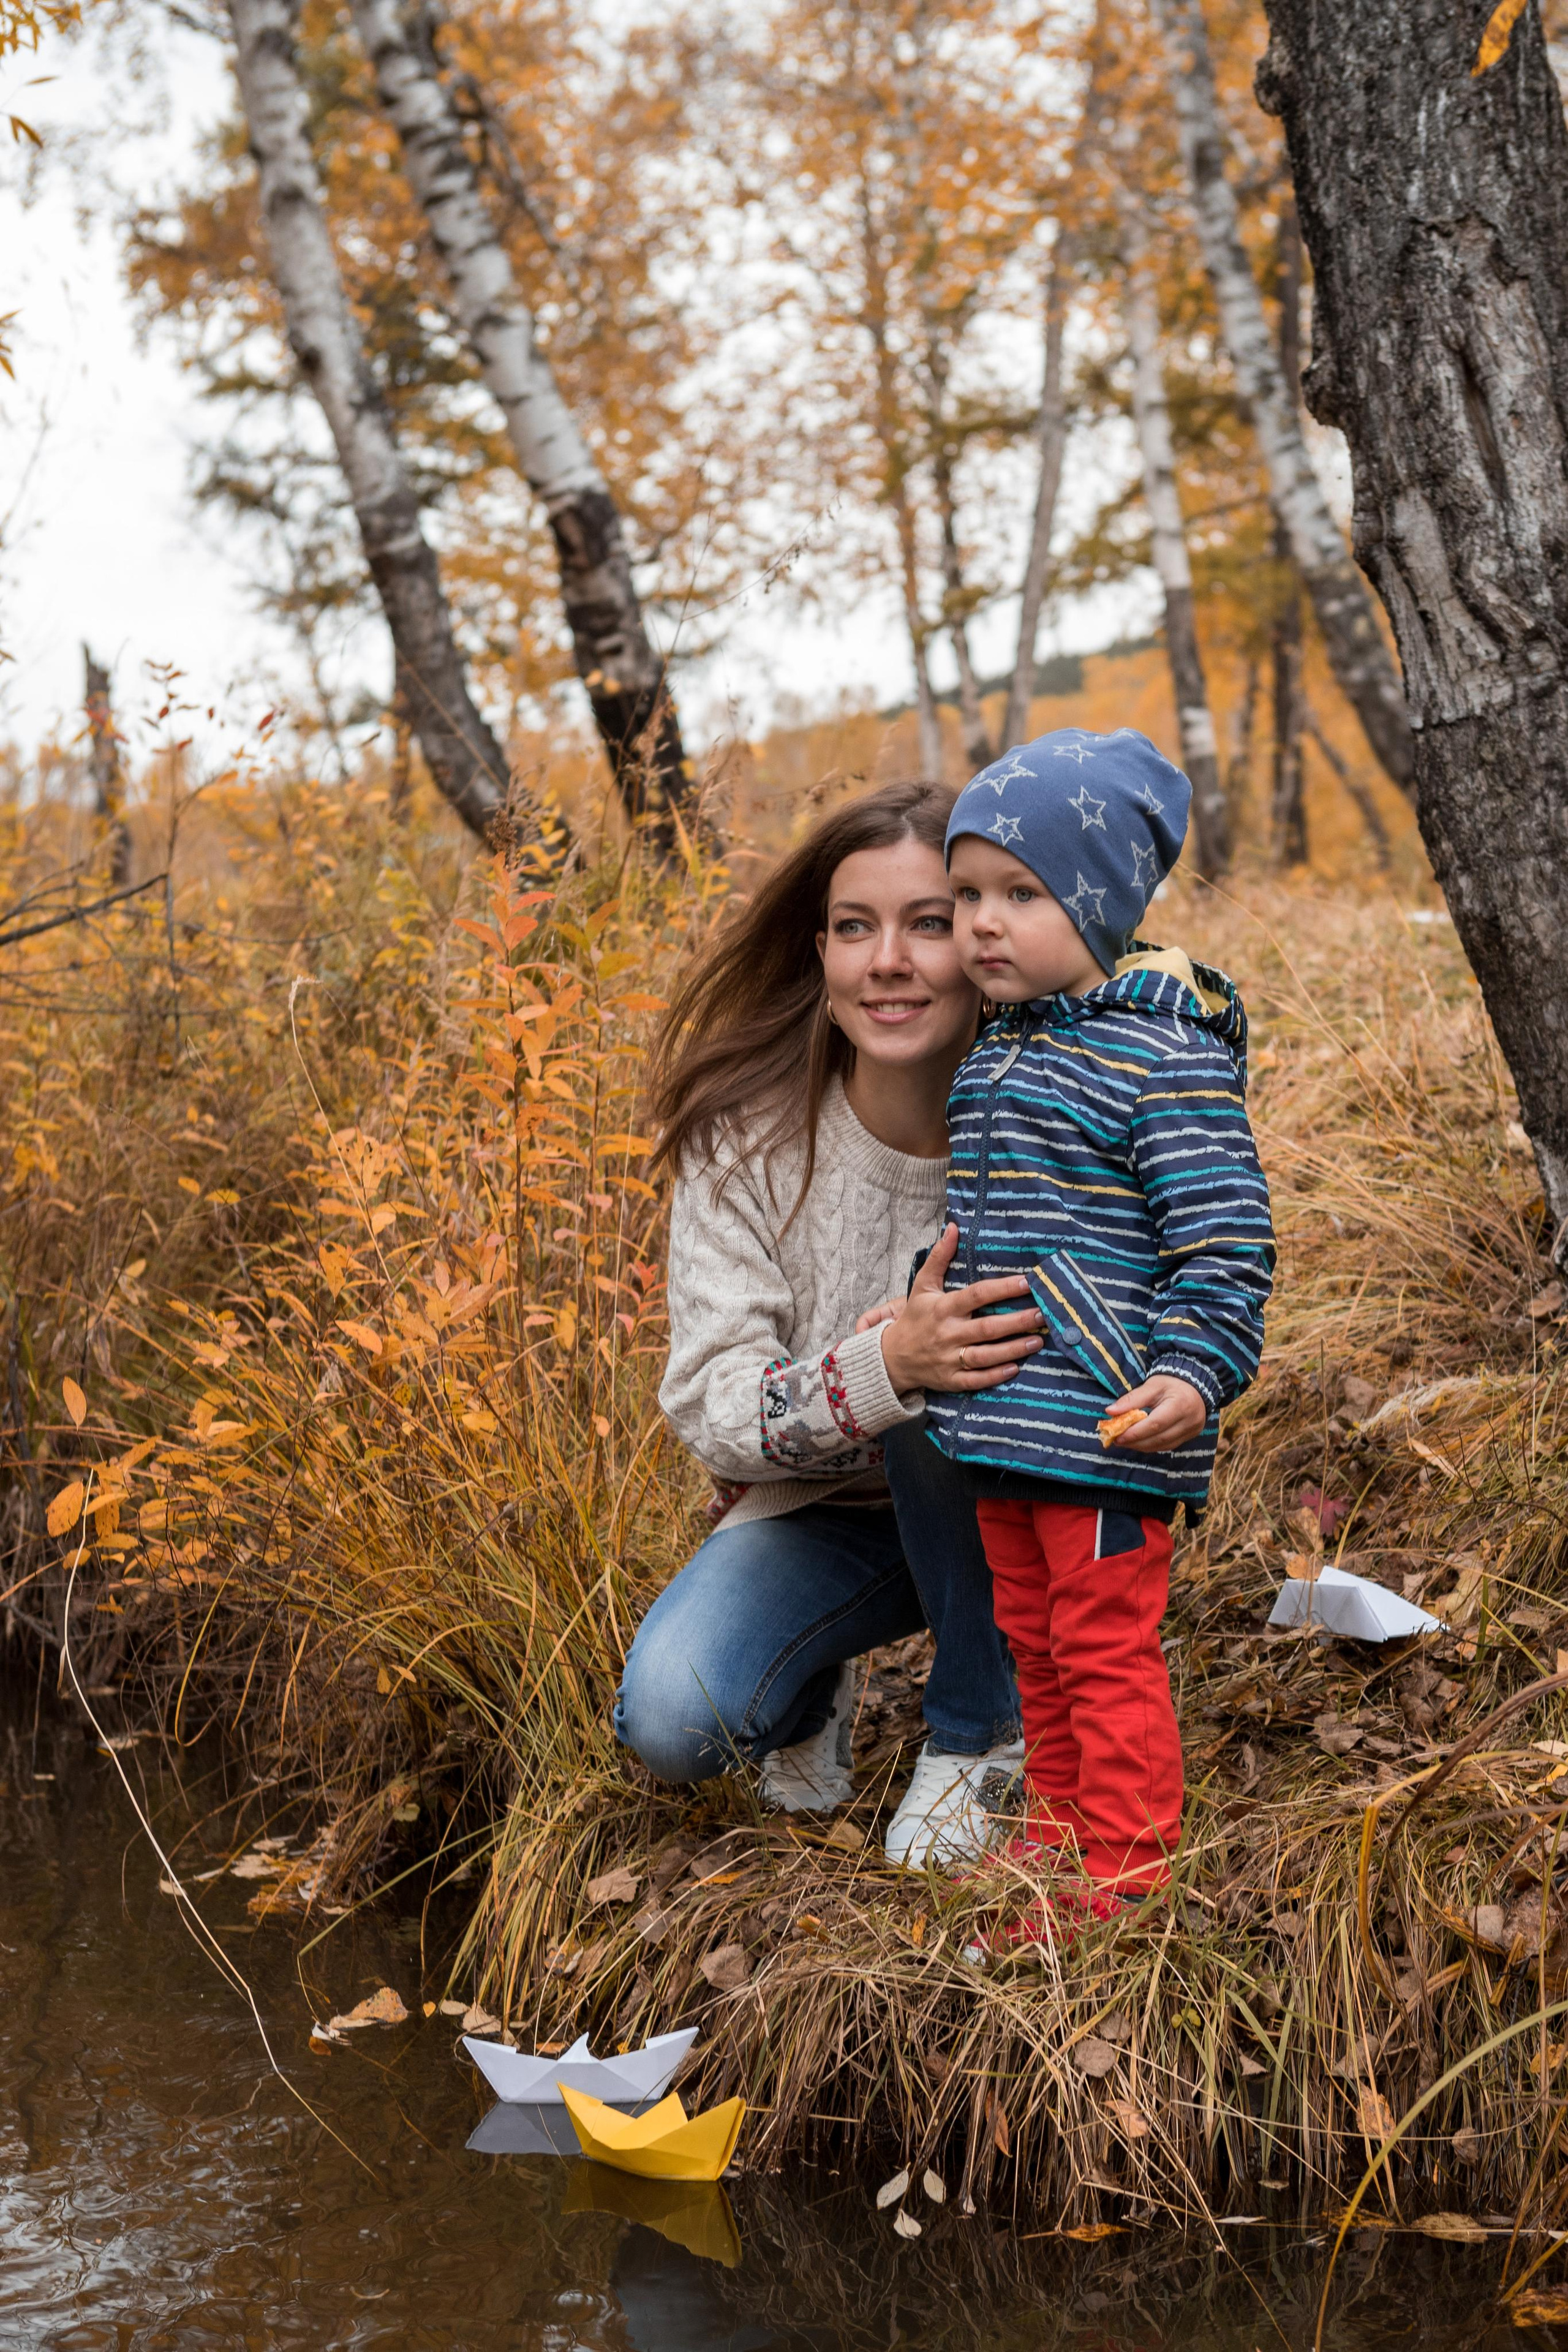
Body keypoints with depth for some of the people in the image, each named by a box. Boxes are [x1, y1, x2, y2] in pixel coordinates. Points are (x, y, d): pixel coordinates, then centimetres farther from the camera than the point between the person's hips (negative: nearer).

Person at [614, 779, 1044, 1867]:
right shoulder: (748, 1142, -16)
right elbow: (711, 1410, -18)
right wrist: (886, 1364, -39)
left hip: (1000, 1518, 0)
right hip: (819, 1514, 0)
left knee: (959, 1379, -34)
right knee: (673, 1715, -28)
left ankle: (978, 1733, -10)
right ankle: (817, 1689, 10)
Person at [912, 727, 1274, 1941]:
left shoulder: (1165, 1055, -16)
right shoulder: (999, 1047, 11)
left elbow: (1225, 1234, -18)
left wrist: (1195, 1369, -27)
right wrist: (923, 1311, 25)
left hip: (1108, 1428, -9)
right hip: (1004, 1423, 9)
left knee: (1108, 1652, -1)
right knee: (1035, 1640, 19)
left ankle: (1127, 1881, 9)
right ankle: (1059, 1838, 34)